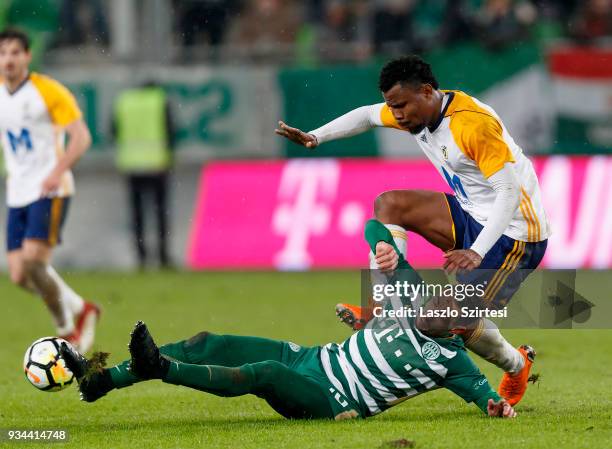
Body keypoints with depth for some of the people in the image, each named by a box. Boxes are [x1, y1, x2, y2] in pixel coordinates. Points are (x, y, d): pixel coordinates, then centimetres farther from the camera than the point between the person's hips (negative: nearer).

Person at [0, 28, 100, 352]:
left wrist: (57, 171, -26)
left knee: (33, 261, -21)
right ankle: (81, 310, 22)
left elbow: (81, 137, -12)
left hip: (50, 191, -6)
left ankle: (67, 331, -1)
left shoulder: (49, 91, -8)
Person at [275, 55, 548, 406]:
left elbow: (509, 192, -30)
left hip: (515, 230, -9)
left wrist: (477, 252, -39)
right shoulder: (417, 113, 0)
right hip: (473, 216, 9)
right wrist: (315, 137, 8)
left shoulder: (473, 124, -27)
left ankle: (517, 366, 13)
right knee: (389, 204, 3)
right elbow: (367, 116, 20)